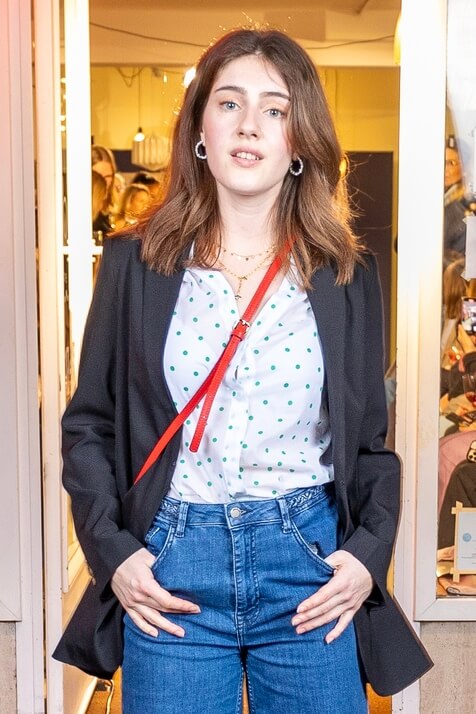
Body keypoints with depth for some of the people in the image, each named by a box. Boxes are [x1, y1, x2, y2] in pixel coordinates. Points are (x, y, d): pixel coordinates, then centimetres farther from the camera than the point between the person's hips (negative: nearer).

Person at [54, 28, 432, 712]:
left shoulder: (348, 274, 4)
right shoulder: (137, 263, 1)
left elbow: (371, 439, 9)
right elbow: (88, 424, 5)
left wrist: (369, 551, -4)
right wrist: (111, 551, -5)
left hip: (311, 561, 1)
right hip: (171, 568, 0)